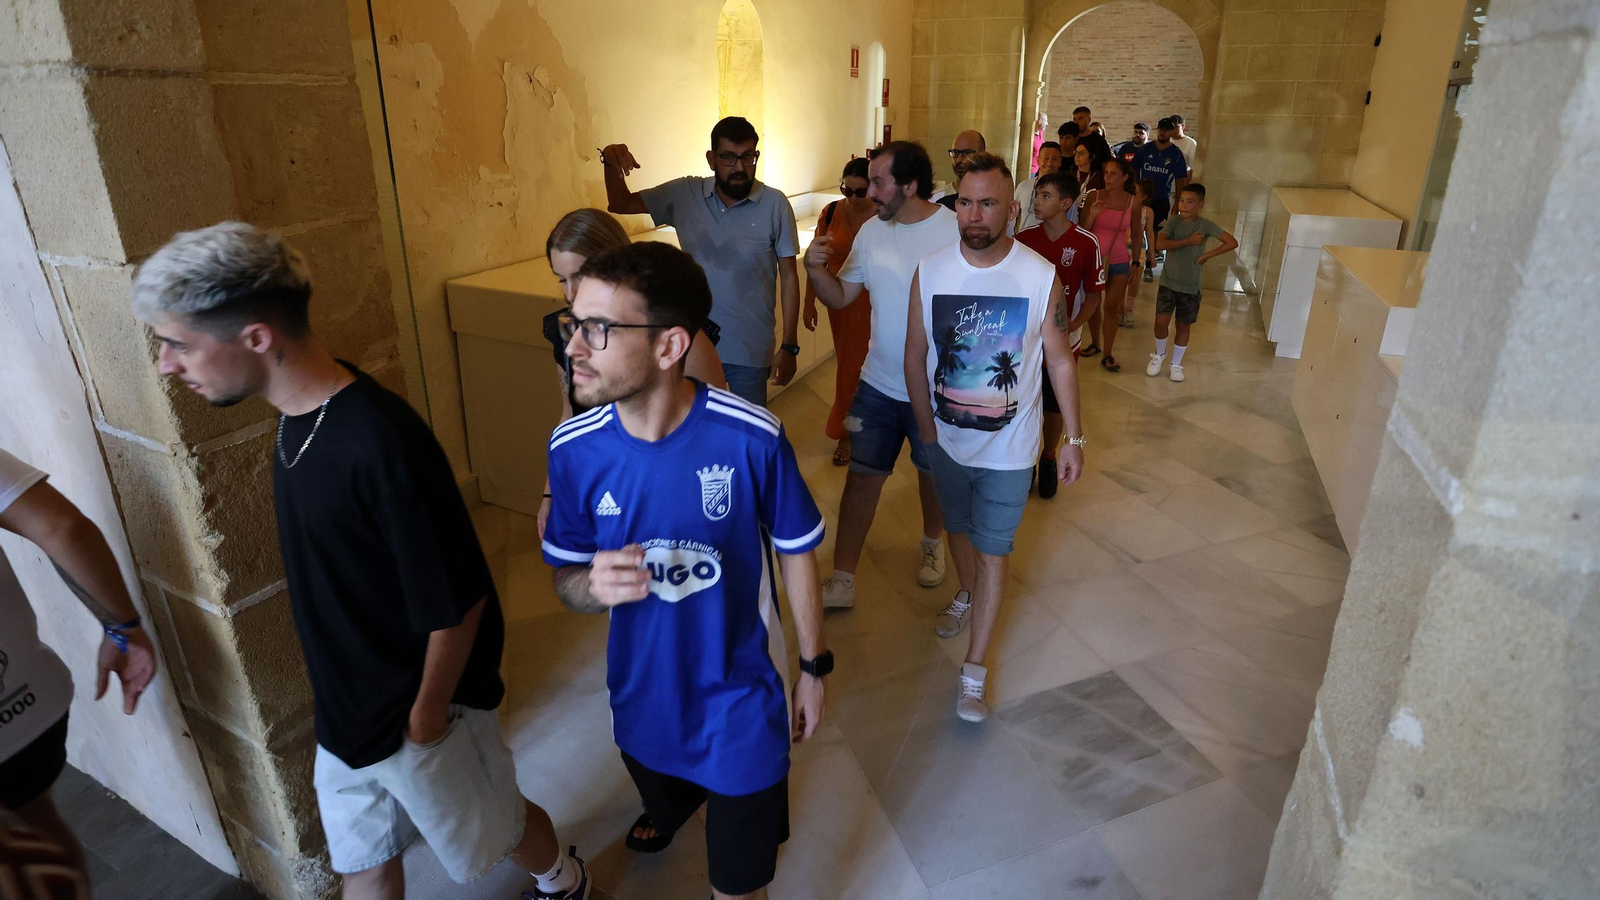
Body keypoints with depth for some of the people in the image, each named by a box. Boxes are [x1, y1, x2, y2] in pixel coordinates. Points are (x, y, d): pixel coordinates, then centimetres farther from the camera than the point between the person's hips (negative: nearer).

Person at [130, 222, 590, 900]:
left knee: (496, 830, 19)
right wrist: (329, 682, 17)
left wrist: (427, 717, -14)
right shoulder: (298, 419, -4)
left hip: (416, 709, -8)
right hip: (344, 712, 8)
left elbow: (456, 601, -27)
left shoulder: (378, 443, -34)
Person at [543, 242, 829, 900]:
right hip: (643, 696, 4)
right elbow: (566, 580, -4)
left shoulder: (751, 437, -26)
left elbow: (796, 553, -9)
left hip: (741, 701, -3)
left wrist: (813, 668, 0)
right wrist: (594, 585, -29)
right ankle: (671, 810, 72)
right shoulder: (575, 449, -17)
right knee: (664, 800, 35)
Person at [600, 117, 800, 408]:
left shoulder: (775, 204, -10)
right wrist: (612, 164, -17)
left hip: (750, 350, -2)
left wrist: (789, 347, -7)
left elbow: (789, 276, -6)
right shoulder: (684, 194, -3)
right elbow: (620, 204, 5)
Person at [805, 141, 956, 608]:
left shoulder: (957, 232, -15)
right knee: (861, 478, 6)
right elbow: (840, 297, 4)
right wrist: (815, 270, -16)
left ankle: (932, 542, 48)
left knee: (932, 472, 18)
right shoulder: (872, 231, -2)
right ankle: (842, 581, 17)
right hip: (878, 383, 3)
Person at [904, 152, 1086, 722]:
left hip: (1008, 448, -2)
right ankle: (967, 596, 55)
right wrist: (927, 429, 0)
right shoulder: (929, 271, -10)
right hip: (947, 439, 3)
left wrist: (1074, 439, -3)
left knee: (993, 552, 4)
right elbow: (916, 354, -2)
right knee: (957, 528, 24)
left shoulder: (1041, 278, -15)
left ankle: (973, 674, 16)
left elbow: (1059, 360, -5)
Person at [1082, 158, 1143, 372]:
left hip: (1119, 261, 0)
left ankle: (1107, 354, 8)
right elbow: (1082, 230, -3)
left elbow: (1136, 235, 8)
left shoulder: (1134, 203, -1)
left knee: (1111, 308, 2)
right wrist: (1092, 215, -21)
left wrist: (1135, 264, 8)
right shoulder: (1094, 197, -5)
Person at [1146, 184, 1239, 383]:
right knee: (1161, 321, -6)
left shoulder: (1206, 225, -10)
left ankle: (1176, 364, 26)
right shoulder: (1173, 222, -8)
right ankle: (1159, 354, 22)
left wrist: (1207, 255, -17)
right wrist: (1188, 241, -23)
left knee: (1183, 326, 9)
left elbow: (1232, 243, -13)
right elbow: (1159, 244, -25)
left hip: (1190, 286, 0)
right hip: (1168, 282, 0)